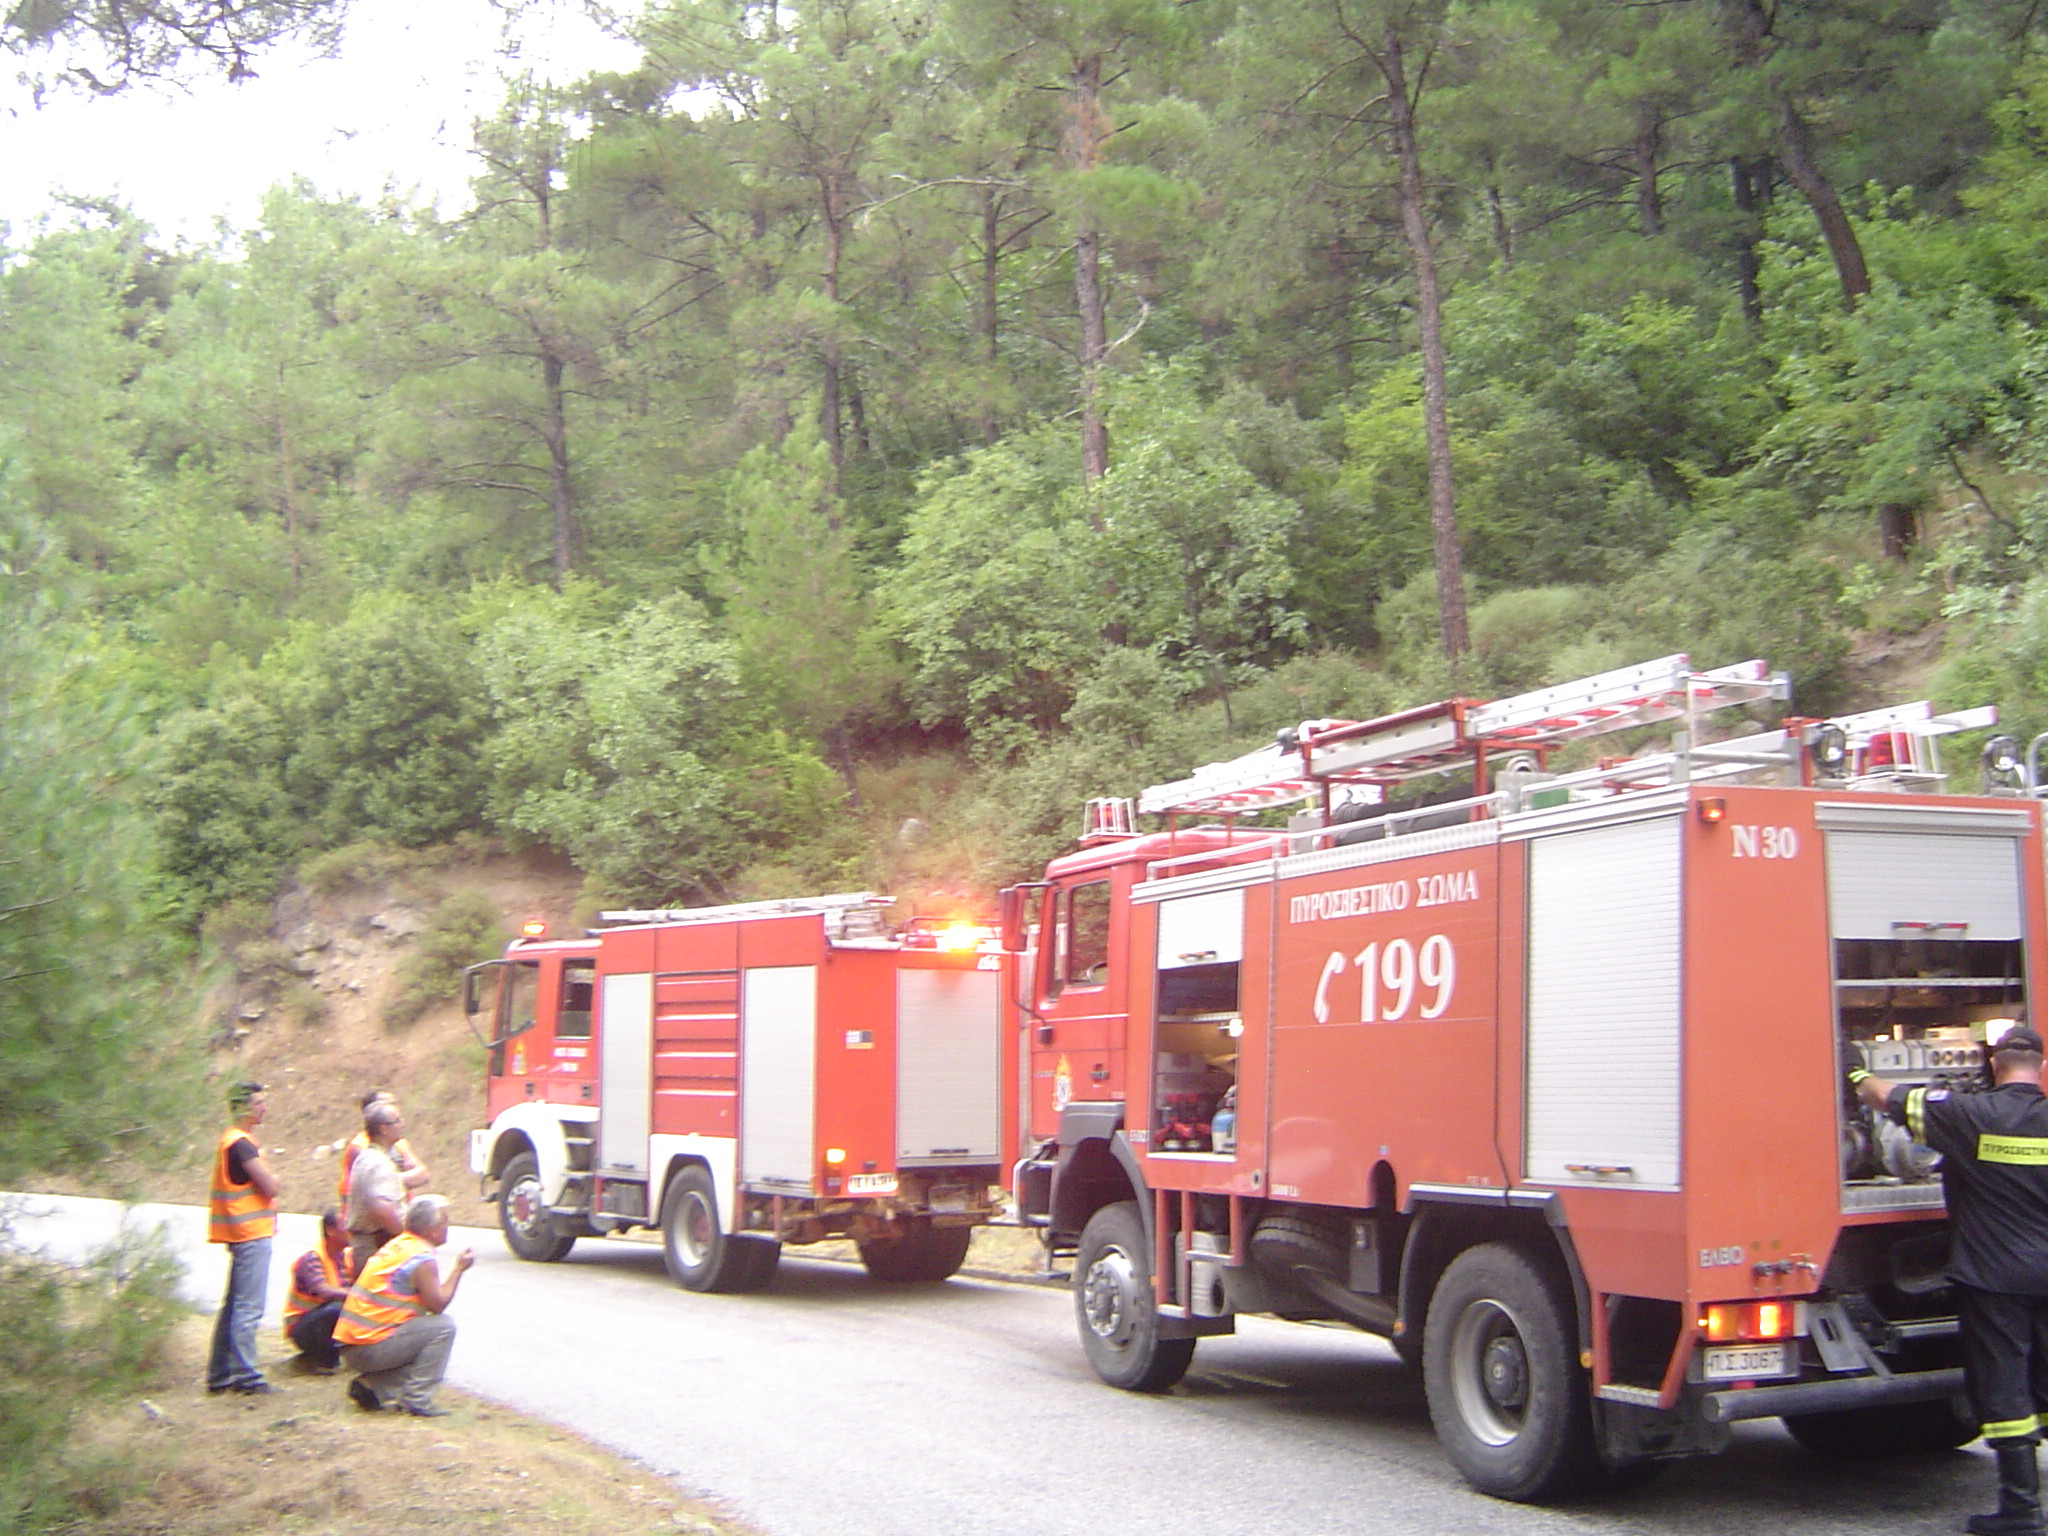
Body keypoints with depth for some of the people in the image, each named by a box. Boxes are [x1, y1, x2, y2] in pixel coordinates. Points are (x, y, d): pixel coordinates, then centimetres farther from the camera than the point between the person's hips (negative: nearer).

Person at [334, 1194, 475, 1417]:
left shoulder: (396, 1245, 14)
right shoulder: (422, 1260, -14)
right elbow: (438, 1305, -8)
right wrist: (459, 1269, 1)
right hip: (371, 1349, -9)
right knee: (443, 1326, -9)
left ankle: (370, 1385, 11)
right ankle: (416, 1399, -10)